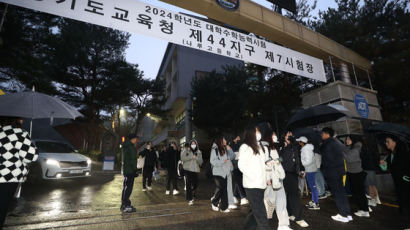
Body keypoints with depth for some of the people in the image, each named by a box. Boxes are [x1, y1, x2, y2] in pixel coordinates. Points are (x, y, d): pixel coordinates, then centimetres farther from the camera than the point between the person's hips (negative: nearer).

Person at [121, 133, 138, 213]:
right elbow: (133, 159, -19)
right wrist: (135, 170, -15)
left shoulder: (125, 146, 15)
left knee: (125, 188, 16)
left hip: (125, 170, 10)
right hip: (130, 170, -10)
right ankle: (125, 206, -1)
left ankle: (124, 204, 24)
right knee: (128, 188, -5)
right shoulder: (131, 147, -16)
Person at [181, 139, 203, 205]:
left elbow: (200, 162, 2)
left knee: (195, 184, 5)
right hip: (188, 169, -2)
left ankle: (193, 195, 34)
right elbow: (182, 158, -10)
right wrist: (191, 157, -15)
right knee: (189, 184, -6)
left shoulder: (199, 152, 8)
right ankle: (190, 199, 5)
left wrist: (196, 158, -16)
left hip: (196, 170, 3)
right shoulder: (186, 150, 2)